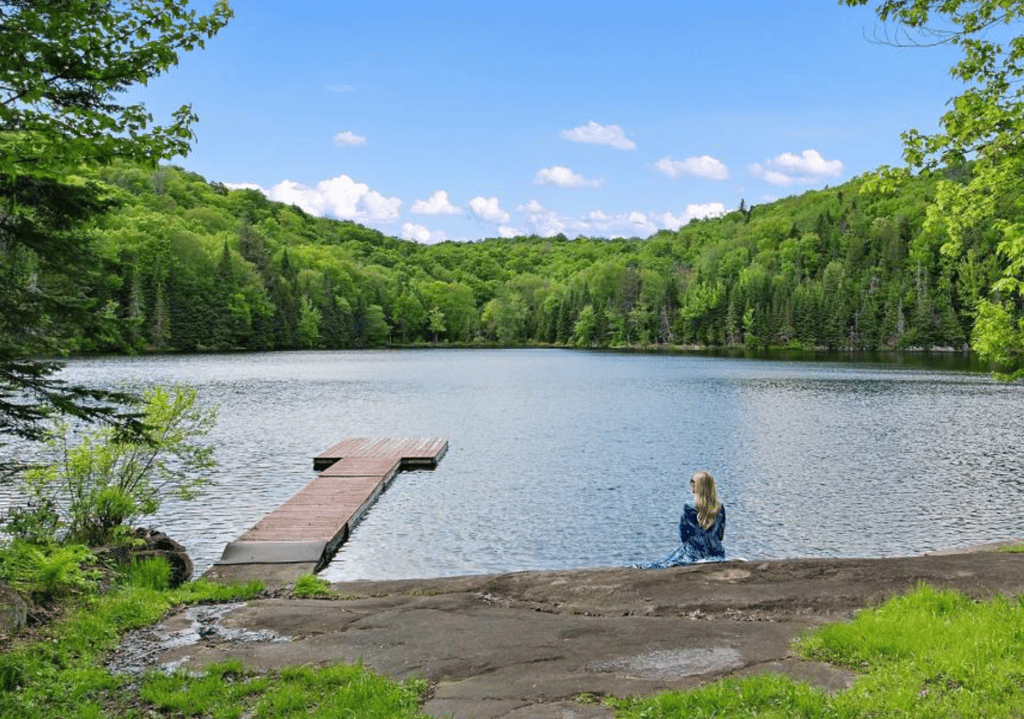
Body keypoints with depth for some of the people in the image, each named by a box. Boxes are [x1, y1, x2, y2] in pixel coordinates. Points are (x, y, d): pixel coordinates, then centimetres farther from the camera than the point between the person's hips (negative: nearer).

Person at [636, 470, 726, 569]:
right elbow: (721, 537, 6)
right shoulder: (720, 507, -5)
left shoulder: (689, 508, -16)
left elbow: (683, 538, -7)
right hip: (717, 556, 4)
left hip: (694, 556, -4)